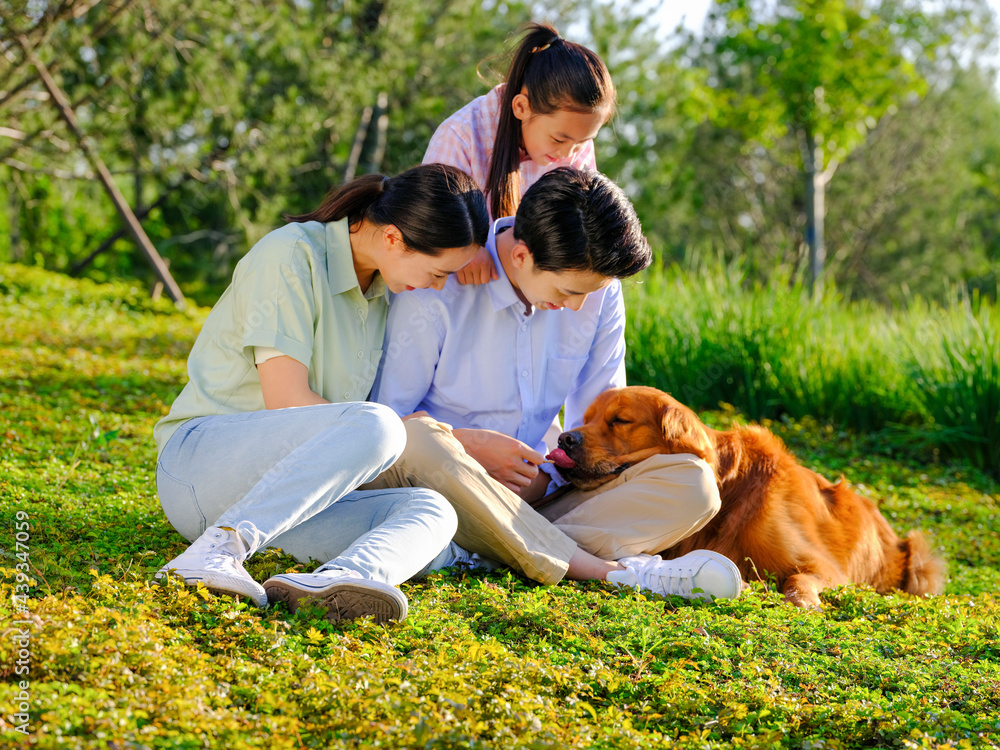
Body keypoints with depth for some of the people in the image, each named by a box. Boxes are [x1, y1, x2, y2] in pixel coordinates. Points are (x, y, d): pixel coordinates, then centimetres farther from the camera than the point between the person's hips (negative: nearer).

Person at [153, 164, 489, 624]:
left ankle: (334, 581, -52)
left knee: (430, 510, -21)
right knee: (376, 426, -32)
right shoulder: (292, 255, -12)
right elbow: (286, 402, -17)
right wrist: (404, 431, -9)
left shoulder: (381, 287, 13)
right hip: (198, 460, -7)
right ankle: (220, 548, -40)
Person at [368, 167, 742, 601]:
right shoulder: (437, 293, -14)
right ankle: (602, 570, -37)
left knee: (693, 483, -17)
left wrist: (547, 473, -9)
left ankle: (484, 551, -34)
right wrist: (472, 446, -21)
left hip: (533, 488, 4)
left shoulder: (600, 290, 0)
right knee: (418, 440, -40)